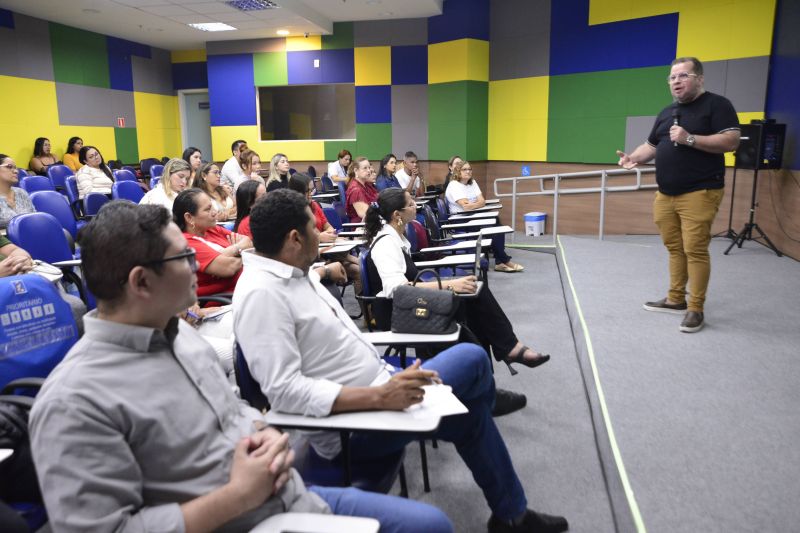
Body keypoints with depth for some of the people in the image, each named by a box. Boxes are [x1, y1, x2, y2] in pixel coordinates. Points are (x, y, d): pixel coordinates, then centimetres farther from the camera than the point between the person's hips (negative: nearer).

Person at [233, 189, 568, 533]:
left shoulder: (293, 272, 6)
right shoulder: (260, 294, -24)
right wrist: (379, 397, -33)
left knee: (472, 414, 11)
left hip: (377, 389, 9)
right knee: (473, 359, -4)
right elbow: (283, 390, -29)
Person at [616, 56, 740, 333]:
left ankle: (695, 309, 0)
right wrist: (633, 157, 1)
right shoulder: (666, 112, 20)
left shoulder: (717, 105, -2)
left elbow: (731, 141, -12)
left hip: (699, 193, -7)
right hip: (665, 194, 7)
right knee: (674, 248, 11)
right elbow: (651, 145, 22)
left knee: (695, 250, -7)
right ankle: (676, 299, 21)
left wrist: (690, 139, -19)